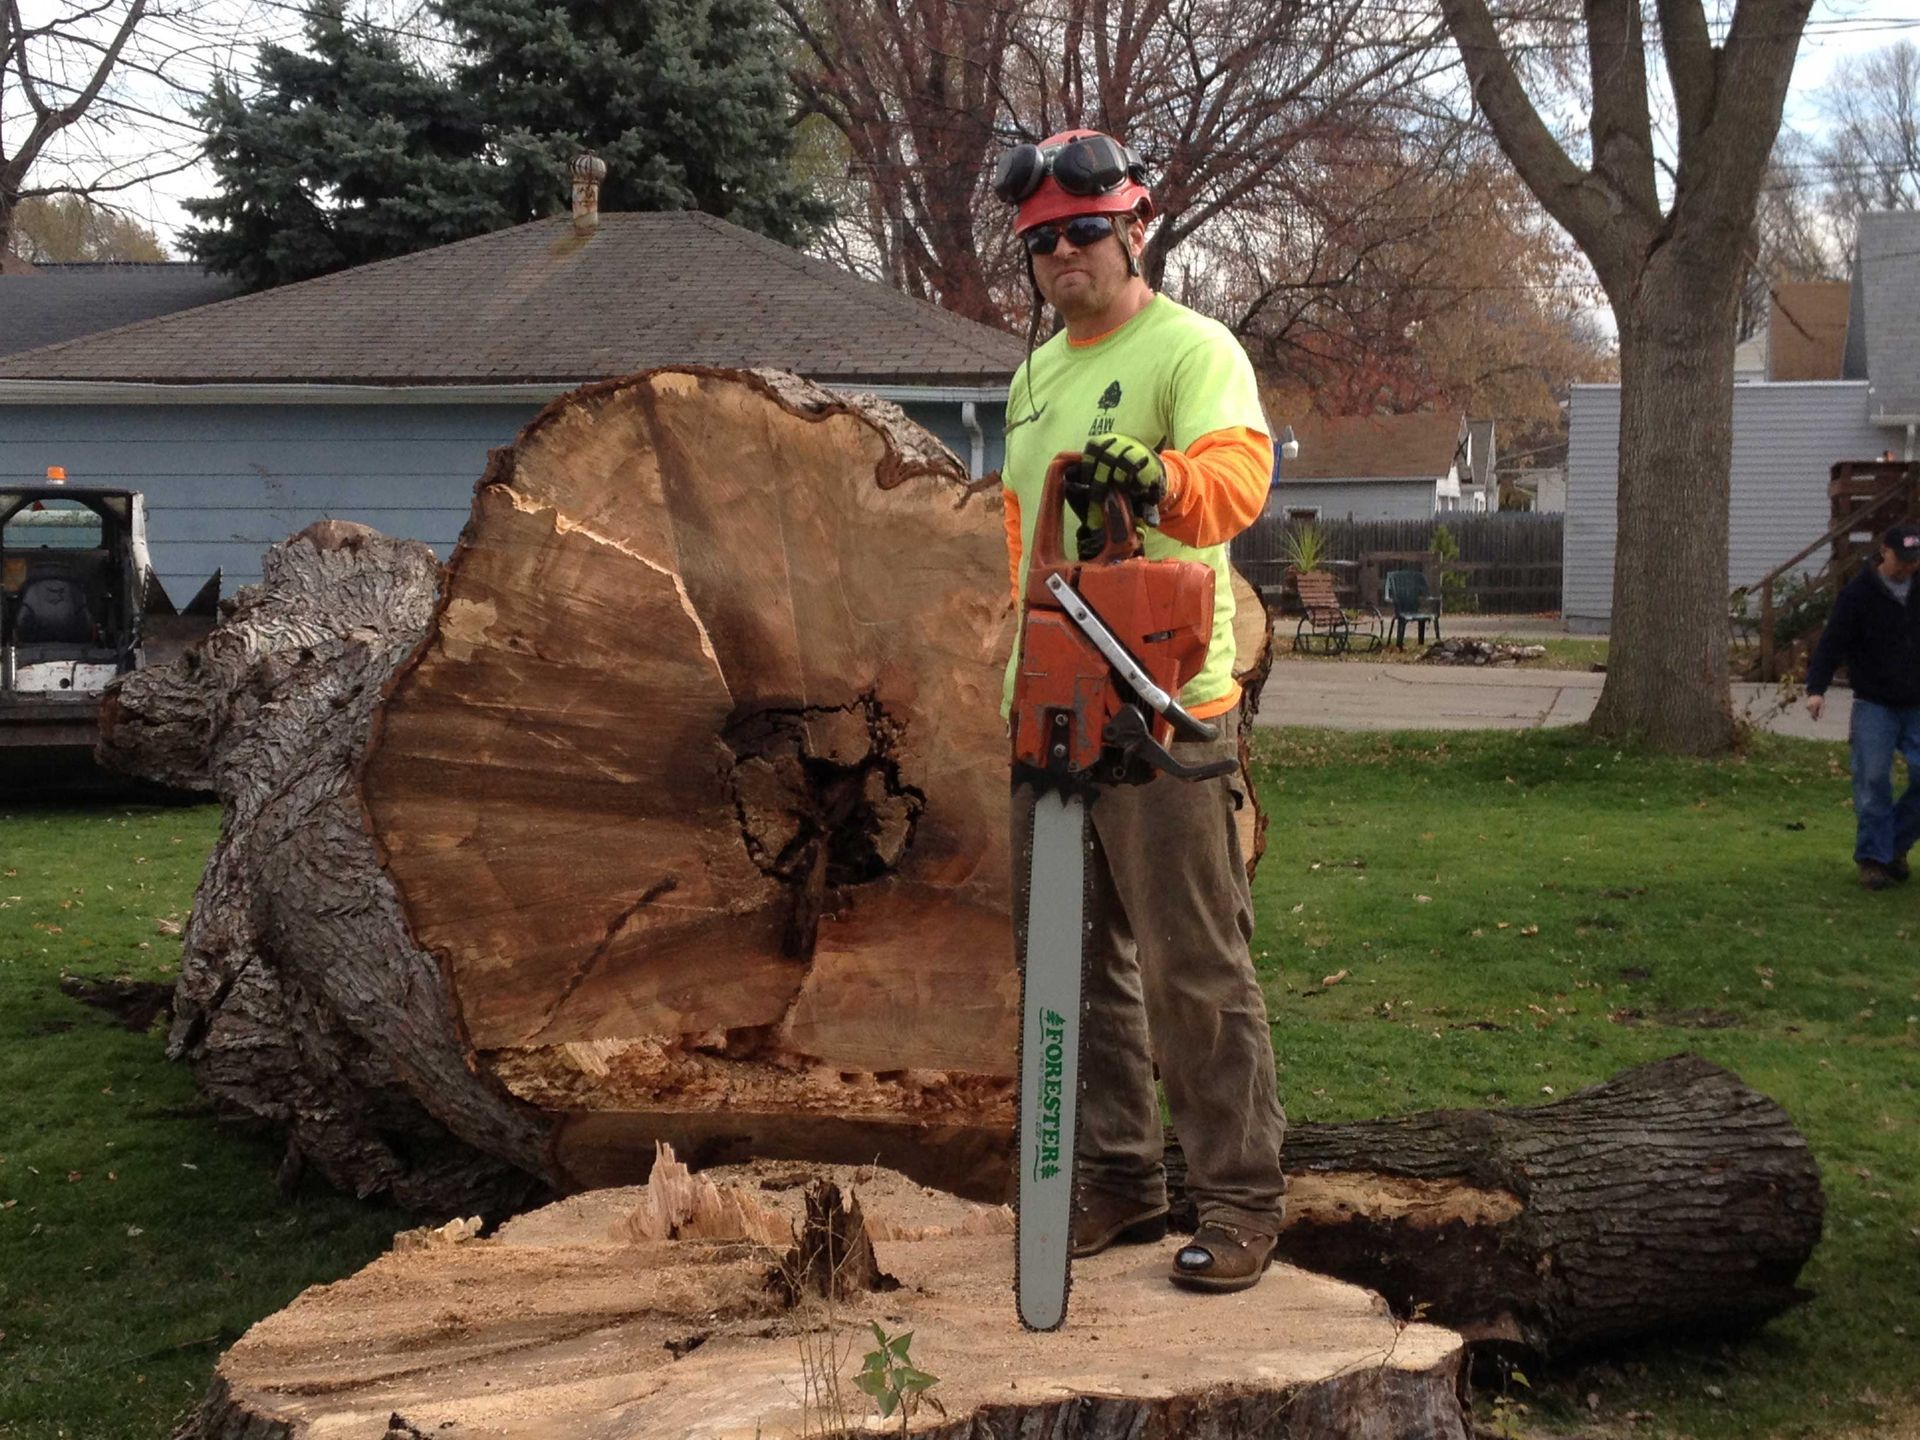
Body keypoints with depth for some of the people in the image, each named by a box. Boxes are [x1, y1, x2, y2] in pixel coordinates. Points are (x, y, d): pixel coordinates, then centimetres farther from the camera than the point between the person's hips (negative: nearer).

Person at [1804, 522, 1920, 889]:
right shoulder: (1860, 592, -6)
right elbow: (1833, 641, -10)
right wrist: (1816, 687, -21)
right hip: (1875, 704, -3)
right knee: (1873, 780, -7)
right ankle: (1873, 858, 3)